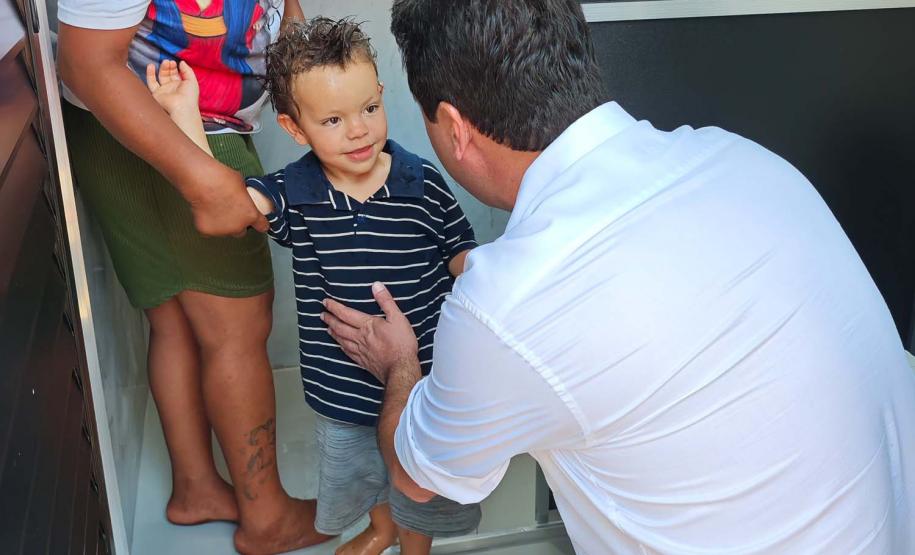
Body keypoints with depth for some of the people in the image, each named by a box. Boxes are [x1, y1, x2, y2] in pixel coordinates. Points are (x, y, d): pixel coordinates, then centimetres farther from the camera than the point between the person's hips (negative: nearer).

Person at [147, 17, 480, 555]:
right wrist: (184, 113, -30)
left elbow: (464, 259, -6)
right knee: (357, 470, 29)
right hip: (343, 388, 2)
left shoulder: (425, 183, -16)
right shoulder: (294, 193, -13)